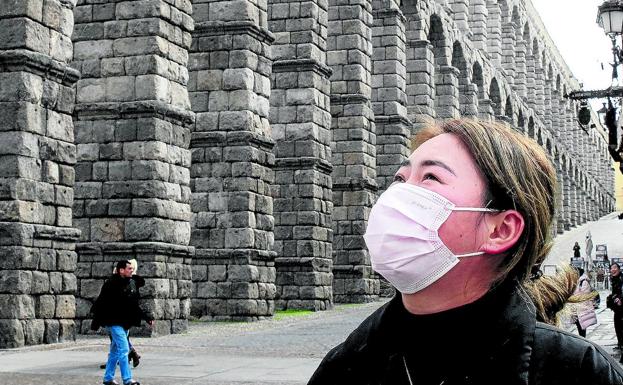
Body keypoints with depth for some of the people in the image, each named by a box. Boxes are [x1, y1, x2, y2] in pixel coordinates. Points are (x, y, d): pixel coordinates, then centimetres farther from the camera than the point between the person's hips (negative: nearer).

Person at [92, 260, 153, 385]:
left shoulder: (132, 283, 10)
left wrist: (147, 318, 13)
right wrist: (97, 320, -18)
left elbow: (135, 306, 17)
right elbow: (101, 303, -14)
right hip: (115, 322, -8)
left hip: (126, 323, 8)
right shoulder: (111, 284, -13)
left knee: (115, 351, 14)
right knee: (124, 349, -12)